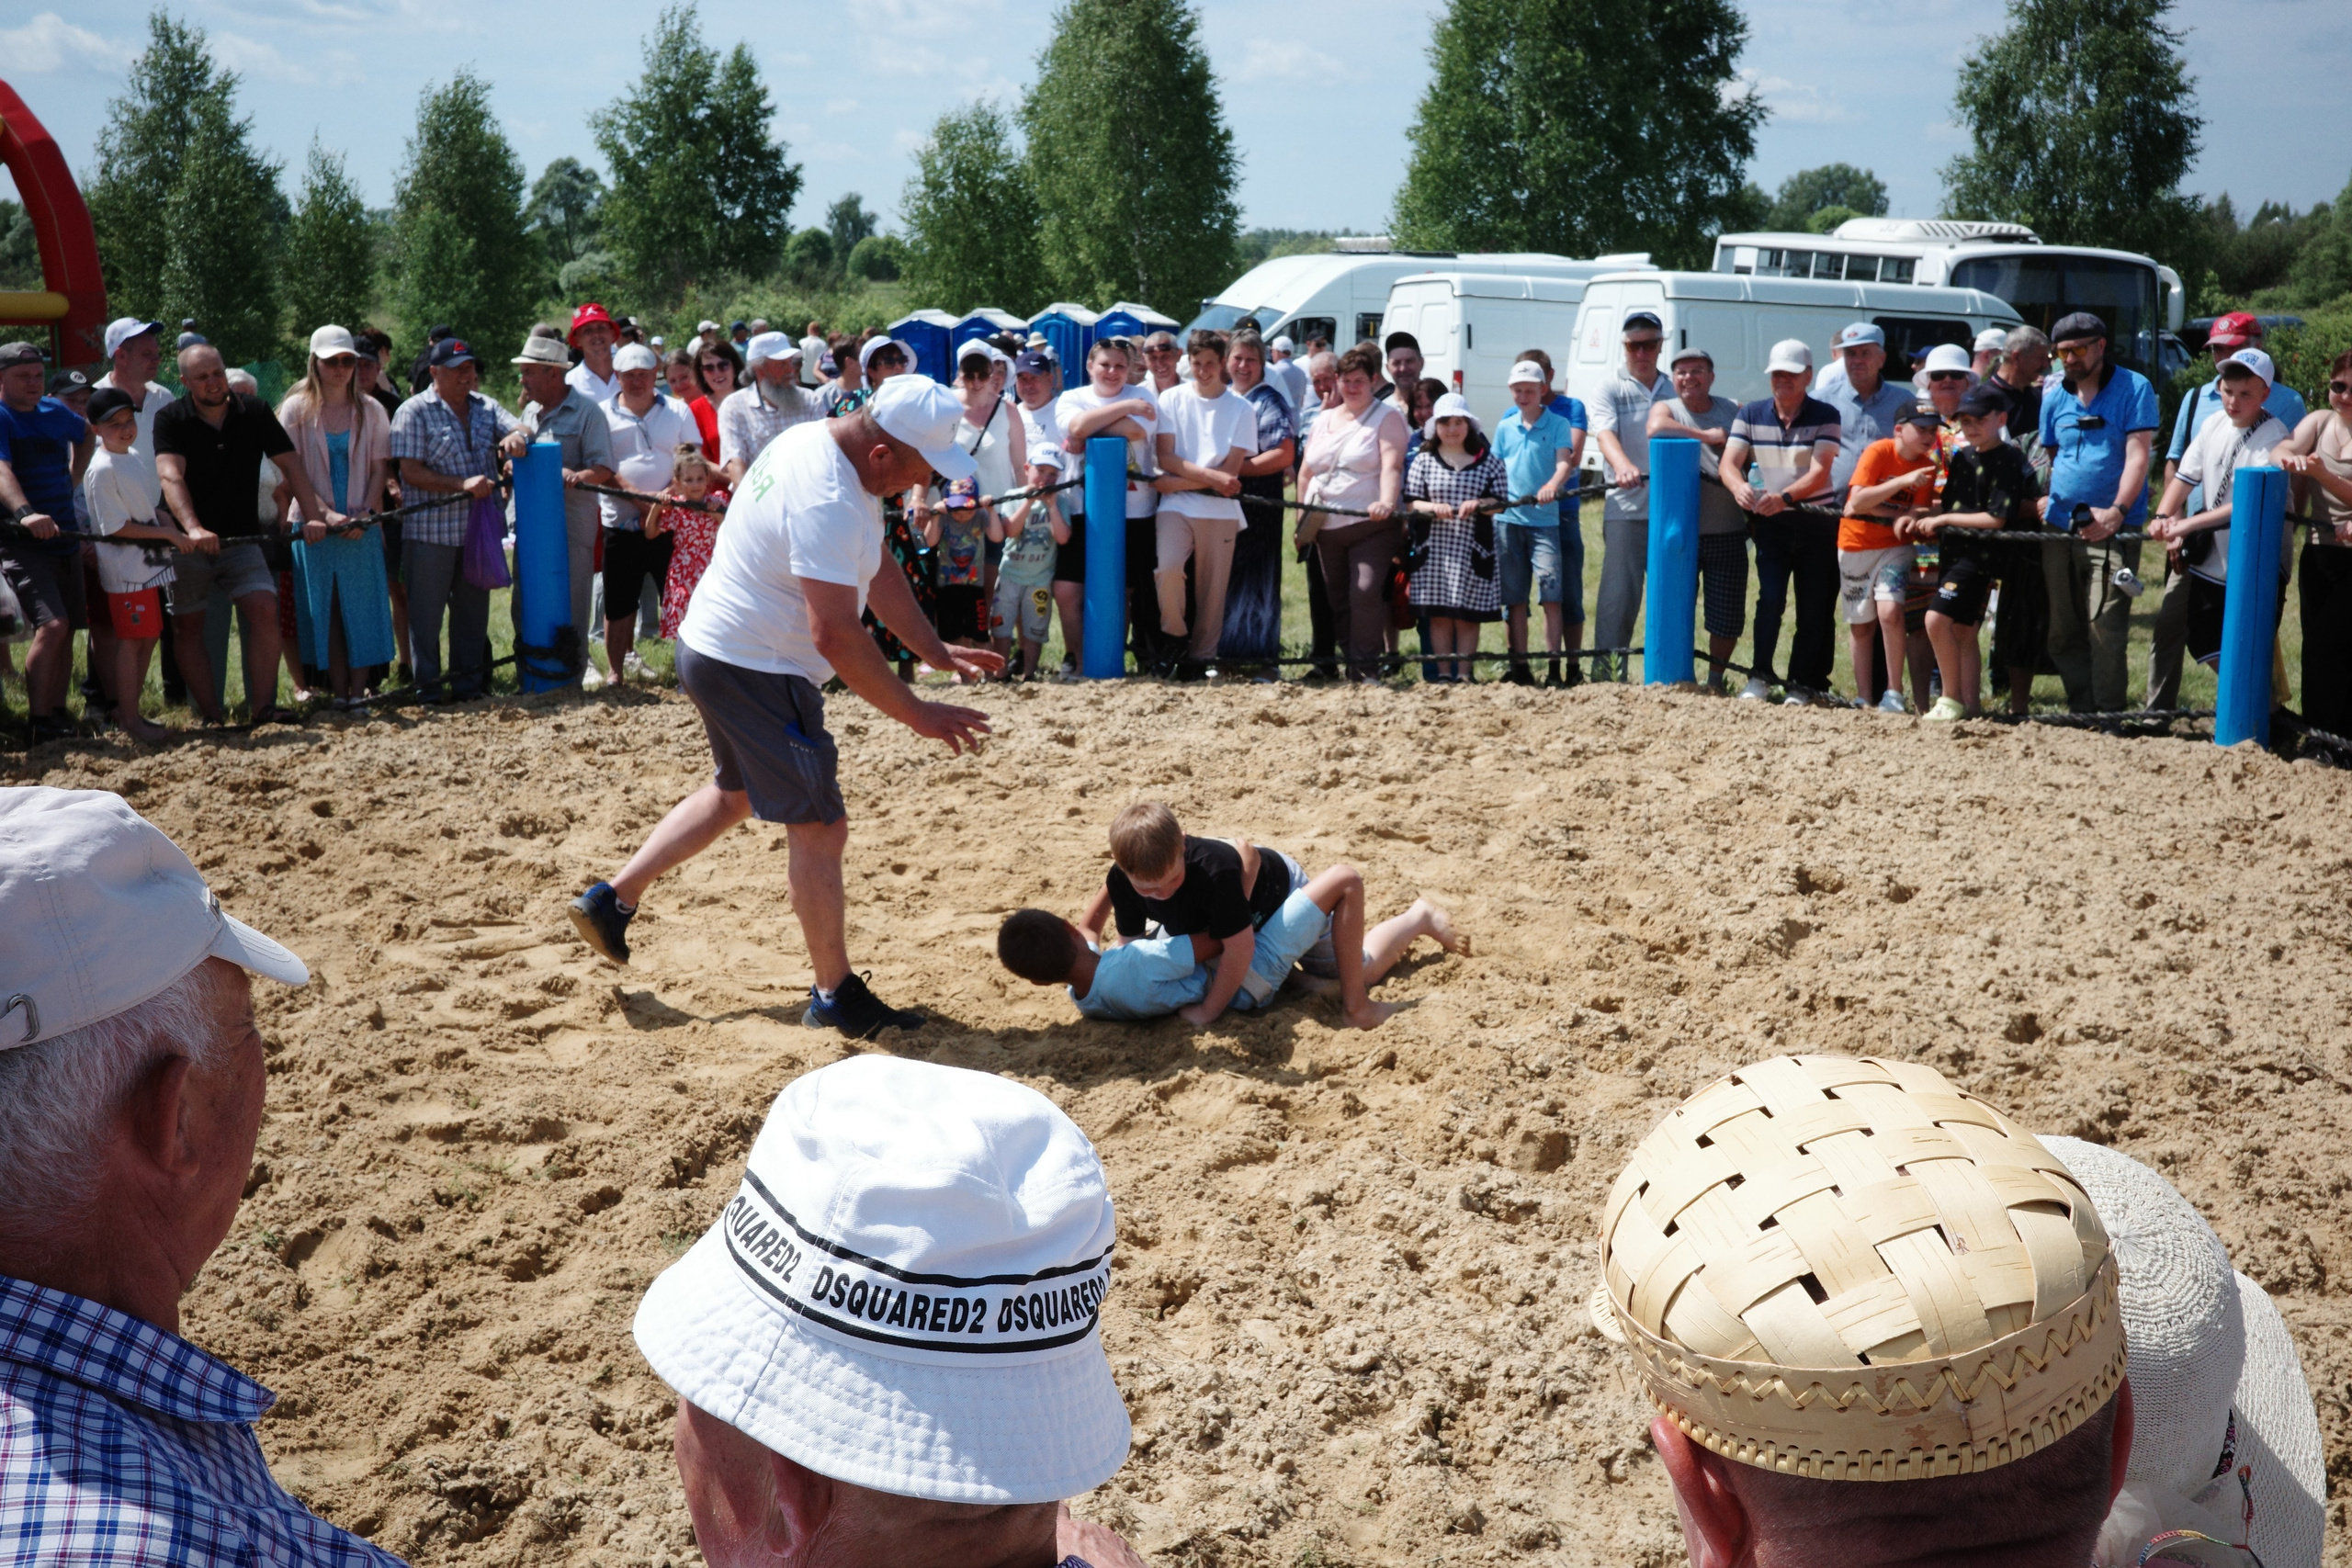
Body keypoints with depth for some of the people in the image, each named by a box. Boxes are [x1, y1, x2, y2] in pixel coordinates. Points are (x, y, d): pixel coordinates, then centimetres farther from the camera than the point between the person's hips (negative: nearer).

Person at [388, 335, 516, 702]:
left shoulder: (485, 407, 13)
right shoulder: (414, 411, -4)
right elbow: (411, 472, -11)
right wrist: (462, 485, -20)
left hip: (479, 529, 5)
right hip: (430, 531, -5)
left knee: (474, 611, 12)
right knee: (426, 615, 1)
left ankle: (469, 684, 22)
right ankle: (428, 690, 9)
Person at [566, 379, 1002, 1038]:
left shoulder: (817, 443, 5)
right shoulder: (827, 501, -28)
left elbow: (877, 572, 13)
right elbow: (836, 635, -31)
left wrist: (936, 650, 7)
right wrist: (919, 715, -24)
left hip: (713, 648, 11)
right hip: (756, 672, -11)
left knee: (736, 792, 29)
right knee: (820, 827, -2)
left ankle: (612, 899, 35)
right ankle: (835, 995, 9)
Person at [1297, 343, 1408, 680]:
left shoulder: (1387, 417, 0)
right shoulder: (1323, 420, 17)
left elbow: (1391, 465, -16)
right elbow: (1306, 472, 19)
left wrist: (1386, 503, -33)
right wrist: (1302, 519, 11)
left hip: (1371, 526, -6)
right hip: (1325, 527, 6)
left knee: (1366, 591, -19)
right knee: (1337, 599, 7)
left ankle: (1367, 666, -12)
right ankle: (1349, 663, 14)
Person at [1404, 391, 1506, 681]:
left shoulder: (1488, 460, 5)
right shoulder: (1423, 460, 5)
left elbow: (1500, 502, 4)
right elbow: (1409, 502, 2)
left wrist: (1480, 504, -16)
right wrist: (1432, 508, -17)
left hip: (1473, 549, 0)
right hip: (1434, 550, 0)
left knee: (1469, 613, 3)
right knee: (1438, 613, 3)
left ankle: (1464, 673, 10)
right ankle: (1442, 672, 11)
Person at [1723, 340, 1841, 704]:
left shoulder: (1825, 416, -9)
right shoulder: (1750, 414, 0)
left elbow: (1820, 472, -21)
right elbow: (1728, 462, -9)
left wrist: (1784, 496, -39)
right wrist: (1739, 486, -34)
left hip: (1817, 520, -1)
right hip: (1771, 521, 1)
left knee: (1815, 607, 1)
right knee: (1770, 598, -11)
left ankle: (1804, 683, 12)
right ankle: (1760, 677, 0)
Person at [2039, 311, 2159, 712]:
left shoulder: (2134, 388, -1)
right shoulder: (2054, 398, 14)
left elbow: (2137, 455, -9)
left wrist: (2117, 511, -20)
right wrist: (2044, 500, 2)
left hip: (2112, 530, -5)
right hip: (2058, 529, 5)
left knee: (2105, 628, -10)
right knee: (2061, 630, 6)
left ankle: (2107, 713, -2)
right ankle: (2081, 710, 16)